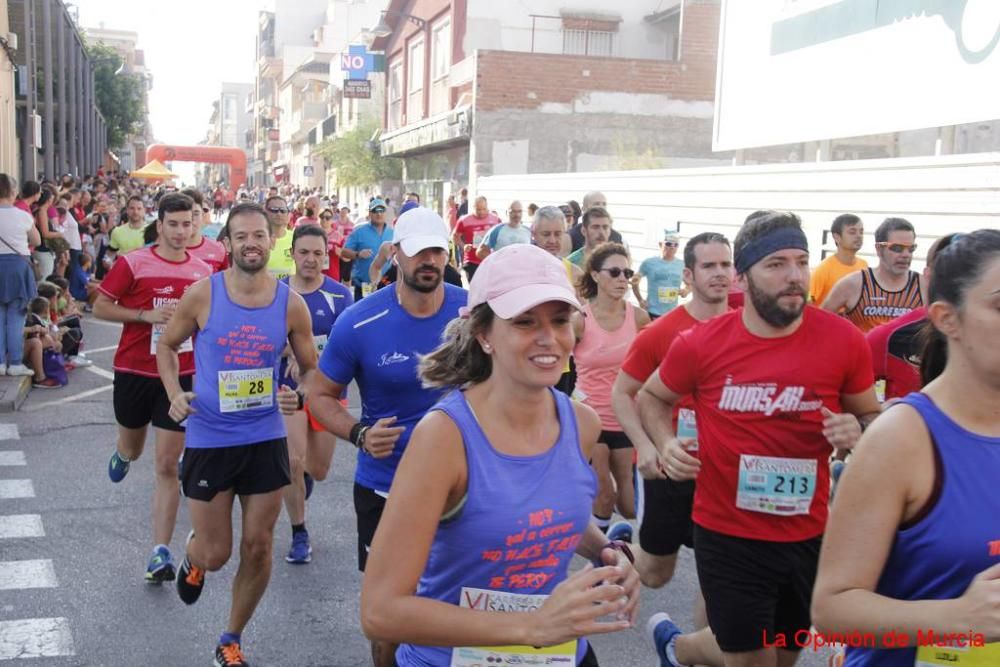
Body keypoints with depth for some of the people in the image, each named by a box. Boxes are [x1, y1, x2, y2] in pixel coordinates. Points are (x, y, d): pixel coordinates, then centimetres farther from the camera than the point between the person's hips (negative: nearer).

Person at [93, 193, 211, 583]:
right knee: (133, 447, 21)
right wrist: (148, 315, -18)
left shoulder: (204, 272, 2)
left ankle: (161, 551, 2)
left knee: (166, 465, -2)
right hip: (134, 371, 0)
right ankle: (122, 455, 61)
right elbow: (100, 307, -6)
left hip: (179, 376, 1)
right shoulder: (133, 263, -7)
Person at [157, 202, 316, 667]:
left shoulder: (291, 304, -6)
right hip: (208, 439, -1)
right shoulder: (202, 295, -9)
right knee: (216, 555, 5)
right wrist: (174, 393, -10)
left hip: (266, 439, 2)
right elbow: (167, 346, 6)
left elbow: (310, 369, 6)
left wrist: (297, 394, -15)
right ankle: (193, 555, 44)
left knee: (258, 548, 7)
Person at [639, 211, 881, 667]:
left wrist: (857, 430, -17)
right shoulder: (700, 344, -11)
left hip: (809, 534, 3)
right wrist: (666, 443, -11)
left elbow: (871, 415, 7)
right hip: (727, 532, -2)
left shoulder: (844, 340, -10)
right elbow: (651, 397, 8)